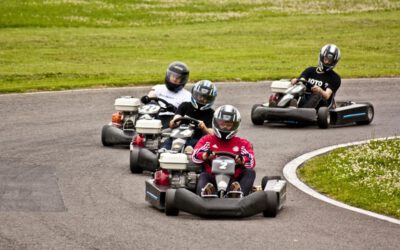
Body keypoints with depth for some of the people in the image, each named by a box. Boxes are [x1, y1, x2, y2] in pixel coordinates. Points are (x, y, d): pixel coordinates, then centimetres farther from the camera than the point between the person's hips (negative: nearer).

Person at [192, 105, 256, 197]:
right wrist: (205, 155, -23)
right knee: (203, 176, -31)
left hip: (234, 181, 1)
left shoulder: (242, 143, 20)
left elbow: (251, 162, 2)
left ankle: (239, 193, -54)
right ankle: (204, 192, -66)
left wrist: (242, 160, -24)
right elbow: (195, 156, 2)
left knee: (250, 172, -23)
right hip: (212, 179, -1)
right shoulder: (207, 140, 20)